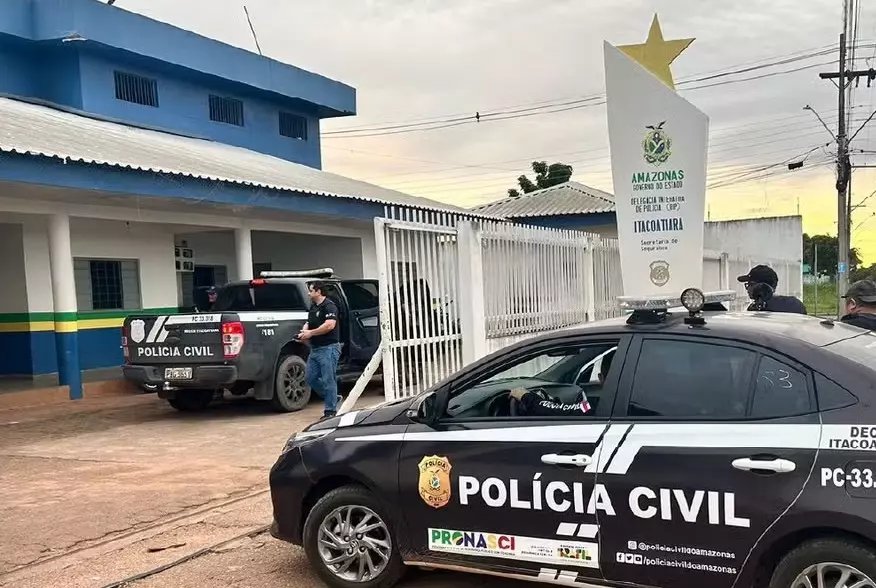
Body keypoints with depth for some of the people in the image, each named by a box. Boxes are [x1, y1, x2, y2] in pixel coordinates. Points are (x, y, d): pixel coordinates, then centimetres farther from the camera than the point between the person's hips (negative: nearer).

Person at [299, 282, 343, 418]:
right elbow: (309, 323, 23)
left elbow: (330, 325, -24)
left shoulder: (329, 306, -12)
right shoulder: (313, 307, 17)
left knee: (328, 380, -5)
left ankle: (330, 410, 2)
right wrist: (304, 332, 0)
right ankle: (333, 398, 24)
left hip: (329, 348, -10)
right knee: (310, 377, 11)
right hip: (315, 349, 10)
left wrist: (311, 333, -18)